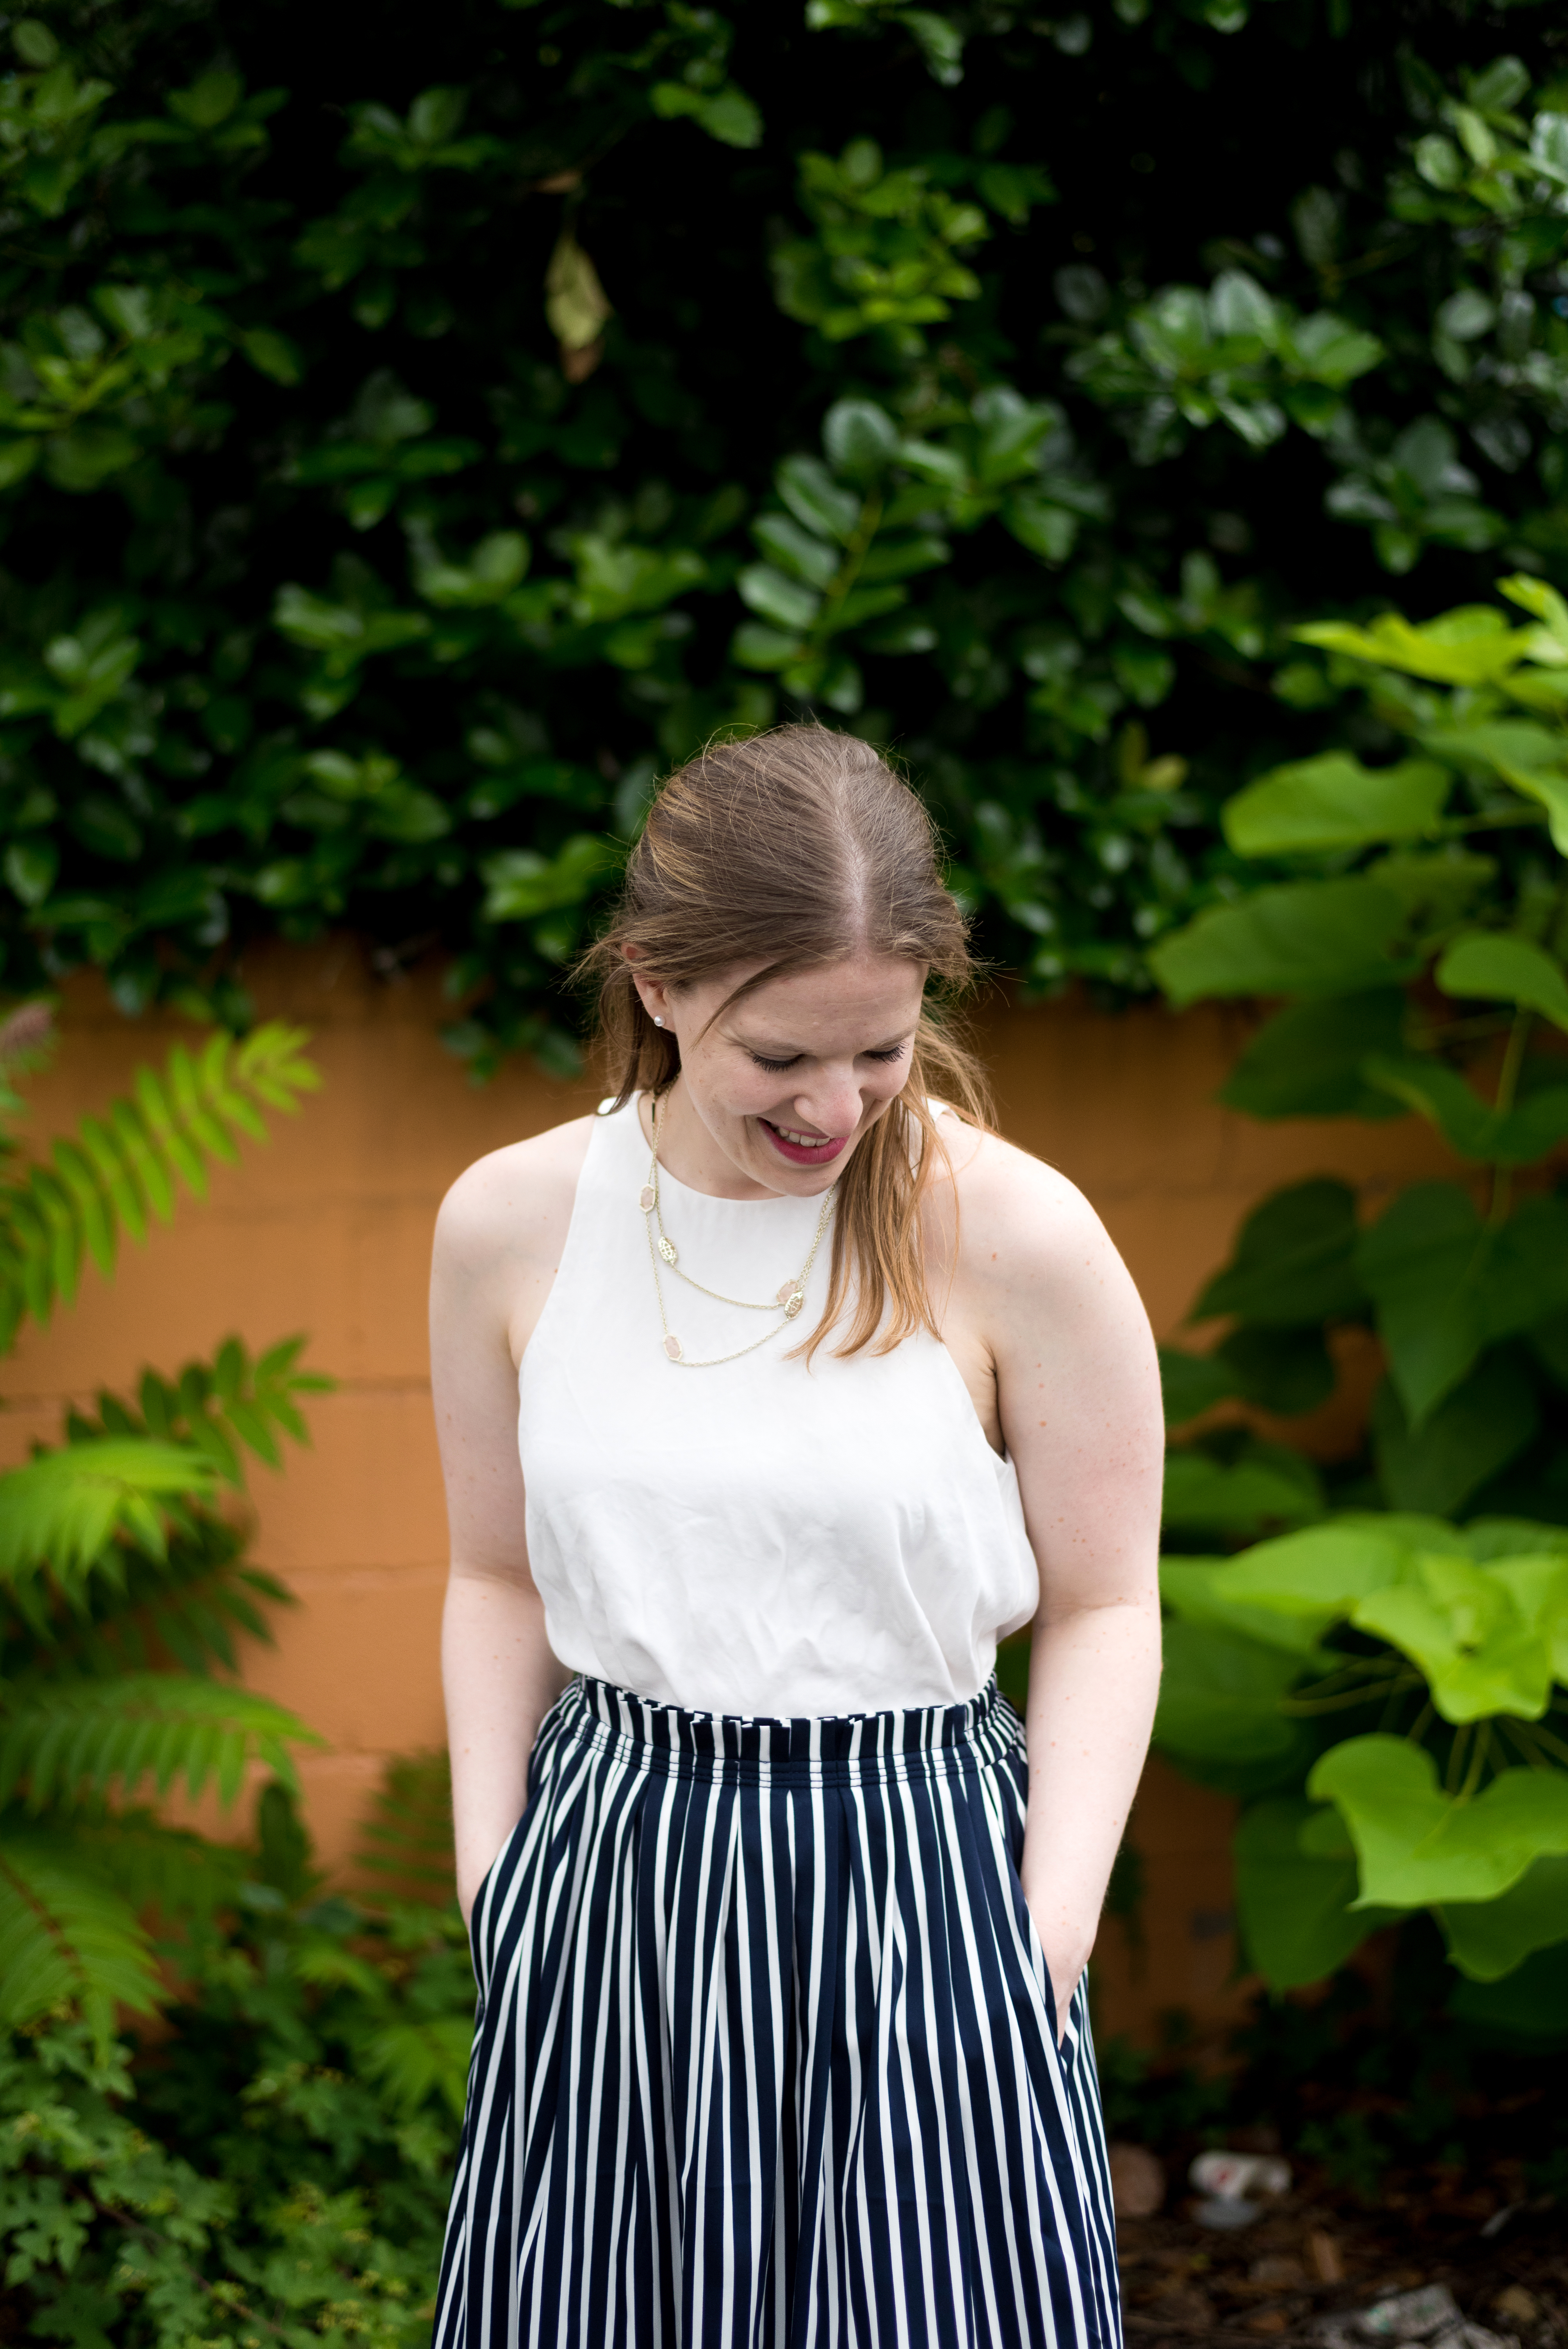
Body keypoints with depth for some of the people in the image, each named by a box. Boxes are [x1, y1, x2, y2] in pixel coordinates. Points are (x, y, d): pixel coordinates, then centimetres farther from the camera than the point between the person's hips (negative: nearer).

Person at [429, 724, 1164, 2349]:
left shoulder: (1018, 1239, -10)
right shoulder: (508, 1225, -2)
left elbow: (1102, 1608, -4)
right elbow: (499, 1578, 9)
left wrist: (1049, 1938, -11)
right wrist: (490, 1877, 1)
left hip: (918, 1864, -2)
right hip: (607, 1877, 3)